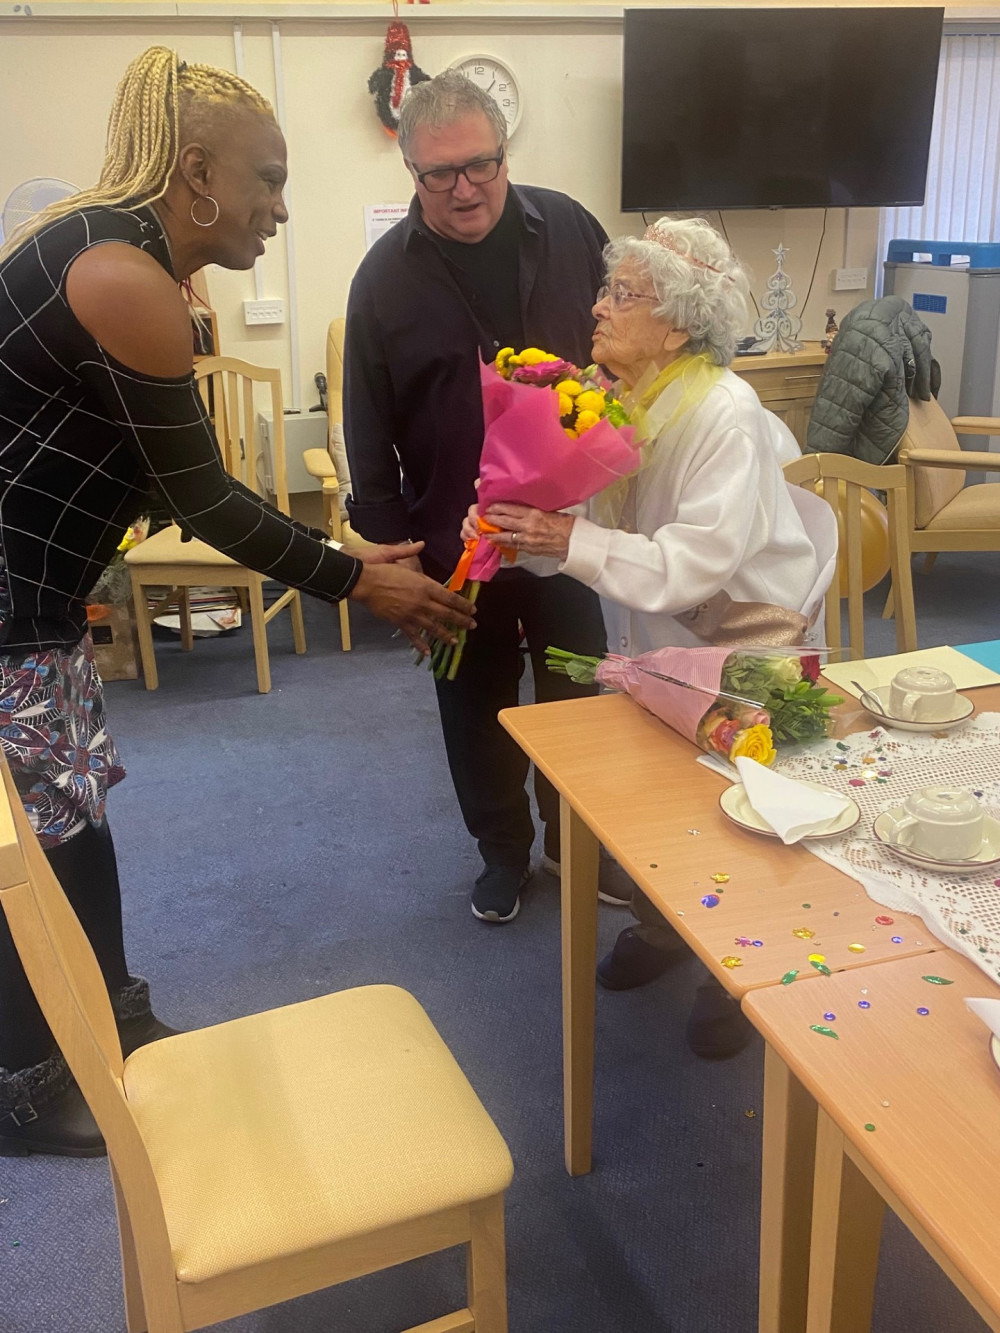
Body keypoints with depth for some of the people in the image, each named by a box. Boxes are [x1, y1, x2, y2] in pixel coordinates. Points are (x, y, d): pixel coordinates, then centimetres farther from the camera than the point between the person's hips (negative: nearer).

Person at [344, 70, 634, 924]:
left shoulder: (570, 230, -4)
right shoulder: (387, 274, -6)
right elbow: (369, 430, -3)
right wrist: (389, 548, -4)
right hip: (453, 538, 0)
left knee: (579, 693, 13)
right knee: (477, 703, 13)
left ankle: (576, 840, 36)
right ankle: (504, 849, 35)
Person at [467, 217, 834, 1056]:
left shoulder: (725, 414, -29)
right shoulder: (613, 394, -7)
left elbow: (692, 563, -34)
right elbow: (579, 519, -4)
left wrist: (572, 541, -37)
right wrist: (511, 527, -23)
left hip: (741, 646, -6)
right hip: (652, 639, 6)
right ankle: (660, 928, 40)